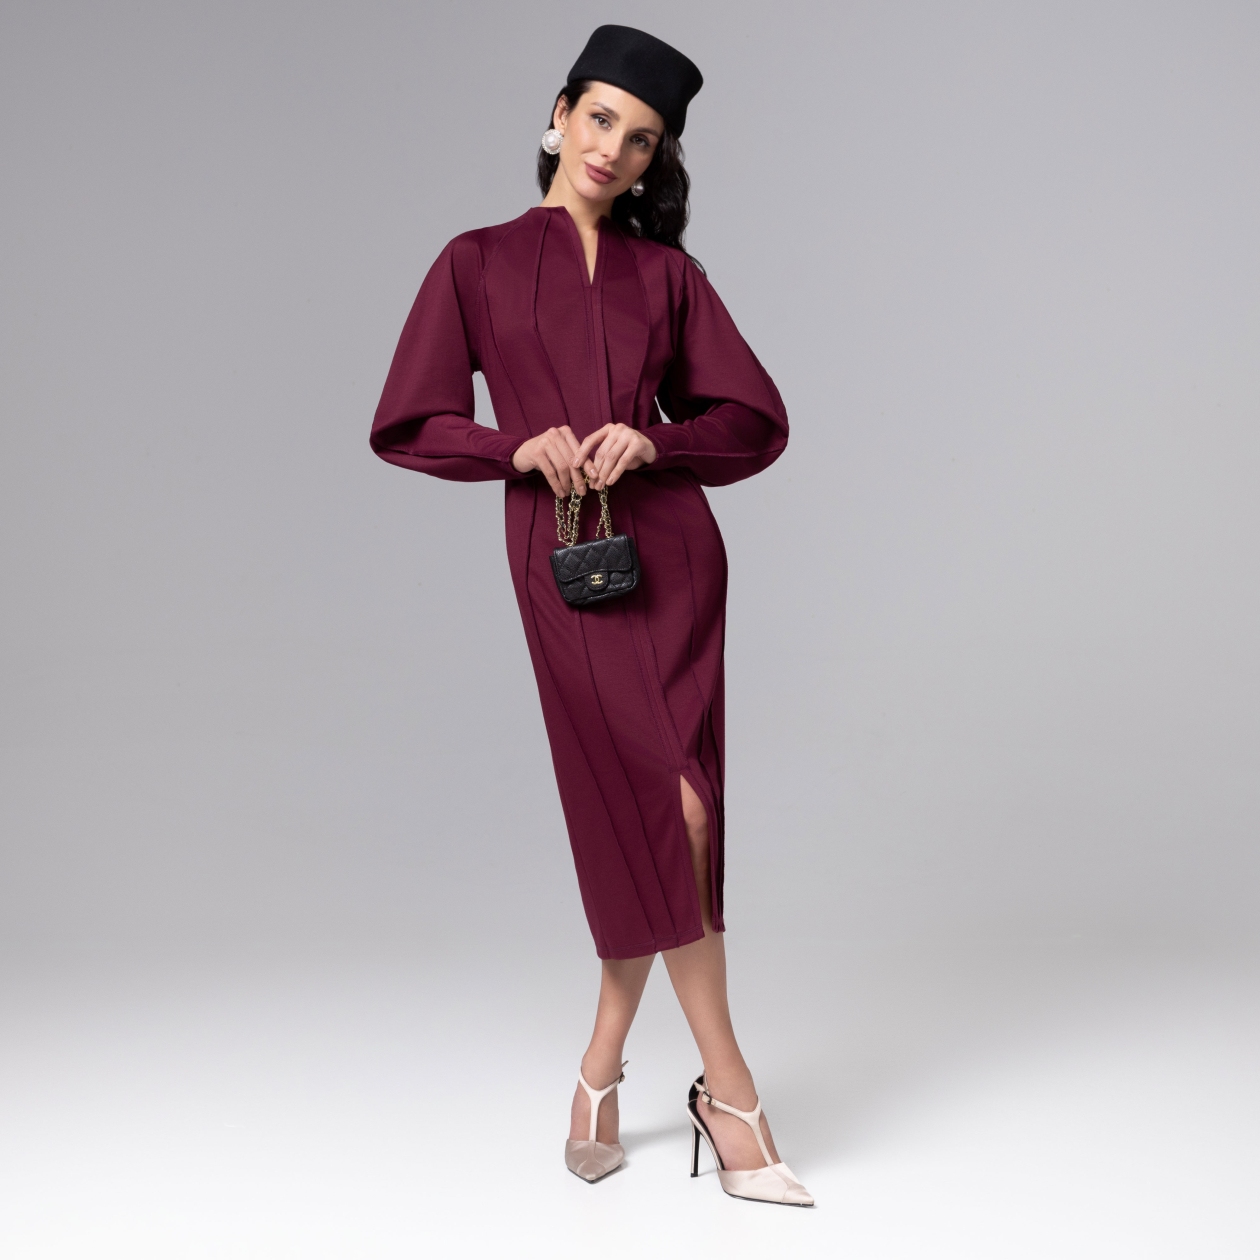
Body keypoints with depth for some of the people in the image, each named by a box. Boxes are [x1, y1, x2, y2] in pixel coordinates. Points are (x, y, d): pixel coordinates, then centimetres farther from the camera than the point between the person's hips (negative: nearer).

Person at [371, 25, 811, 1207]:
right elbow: (405, 425, 7)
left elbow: (755, 419, 10)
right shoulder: (478, 263, 10)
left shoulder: (666, 271, 14)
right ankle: (727, 1091, 1)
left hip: (672, 546, 3)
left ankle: (604, 1062, 19)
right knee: (671, 805, -10)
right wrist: (519, 448, -10)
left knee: (644, 816, -1)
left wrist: (652, 443, -9)